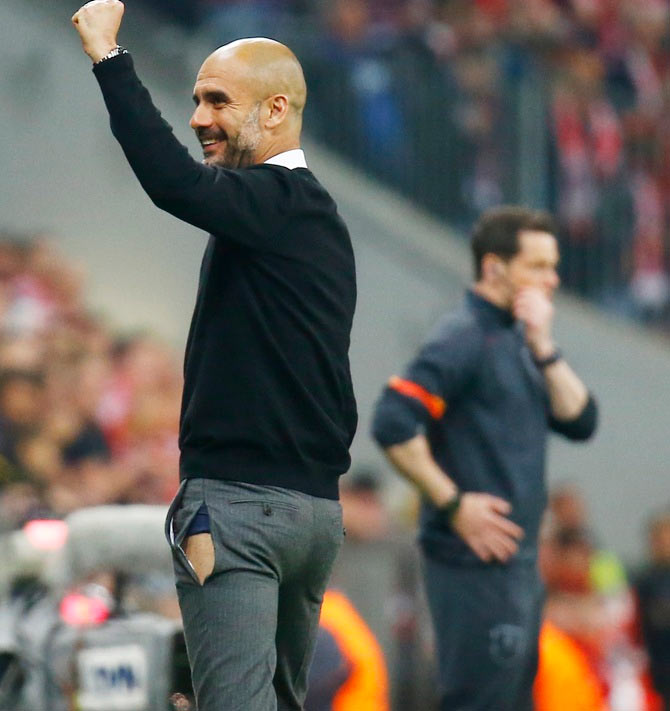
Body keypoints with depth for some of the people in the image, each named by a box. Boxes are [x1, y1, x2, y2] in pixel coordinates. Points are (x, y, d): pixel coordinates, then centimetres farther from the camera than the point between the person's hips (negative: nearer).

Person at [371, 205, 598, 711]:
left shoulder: (517, 341, 16)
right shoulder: (465, 339, -12)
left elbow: (580, 422, 8)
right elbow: (393, 426, -21)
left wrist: (544, 348, -3)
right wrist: (453, 503, -17)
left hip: (518, 559, 10)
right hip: (476, 560, -10)